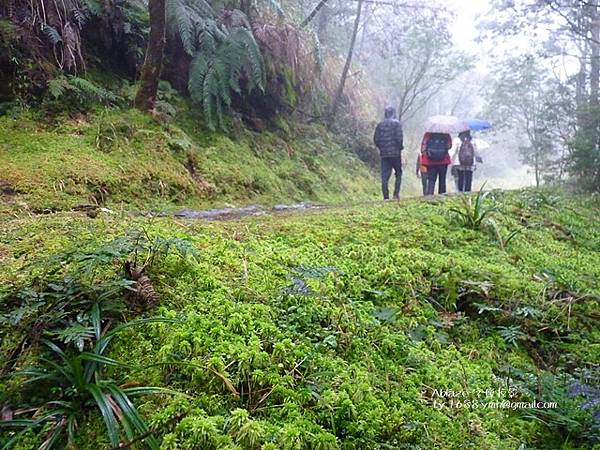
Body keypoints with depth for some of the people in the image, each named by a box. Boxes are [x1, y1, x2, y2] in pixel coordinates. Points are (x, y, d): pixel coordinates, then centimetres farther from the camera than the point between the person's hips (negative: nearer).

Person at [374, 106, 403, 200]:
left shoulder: (380, 124, 8)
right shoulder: (396, 123, -4)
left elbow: (376, 139, 4)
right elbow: (399, 138, -13)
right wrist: (400, 147, 4)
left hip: (384, 154, 3)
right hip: (395, 153, -3)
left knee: (384, 176, 3)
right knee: (398, 174, 11)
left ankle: (386, 197, 0)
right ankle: (396, 194, 0)